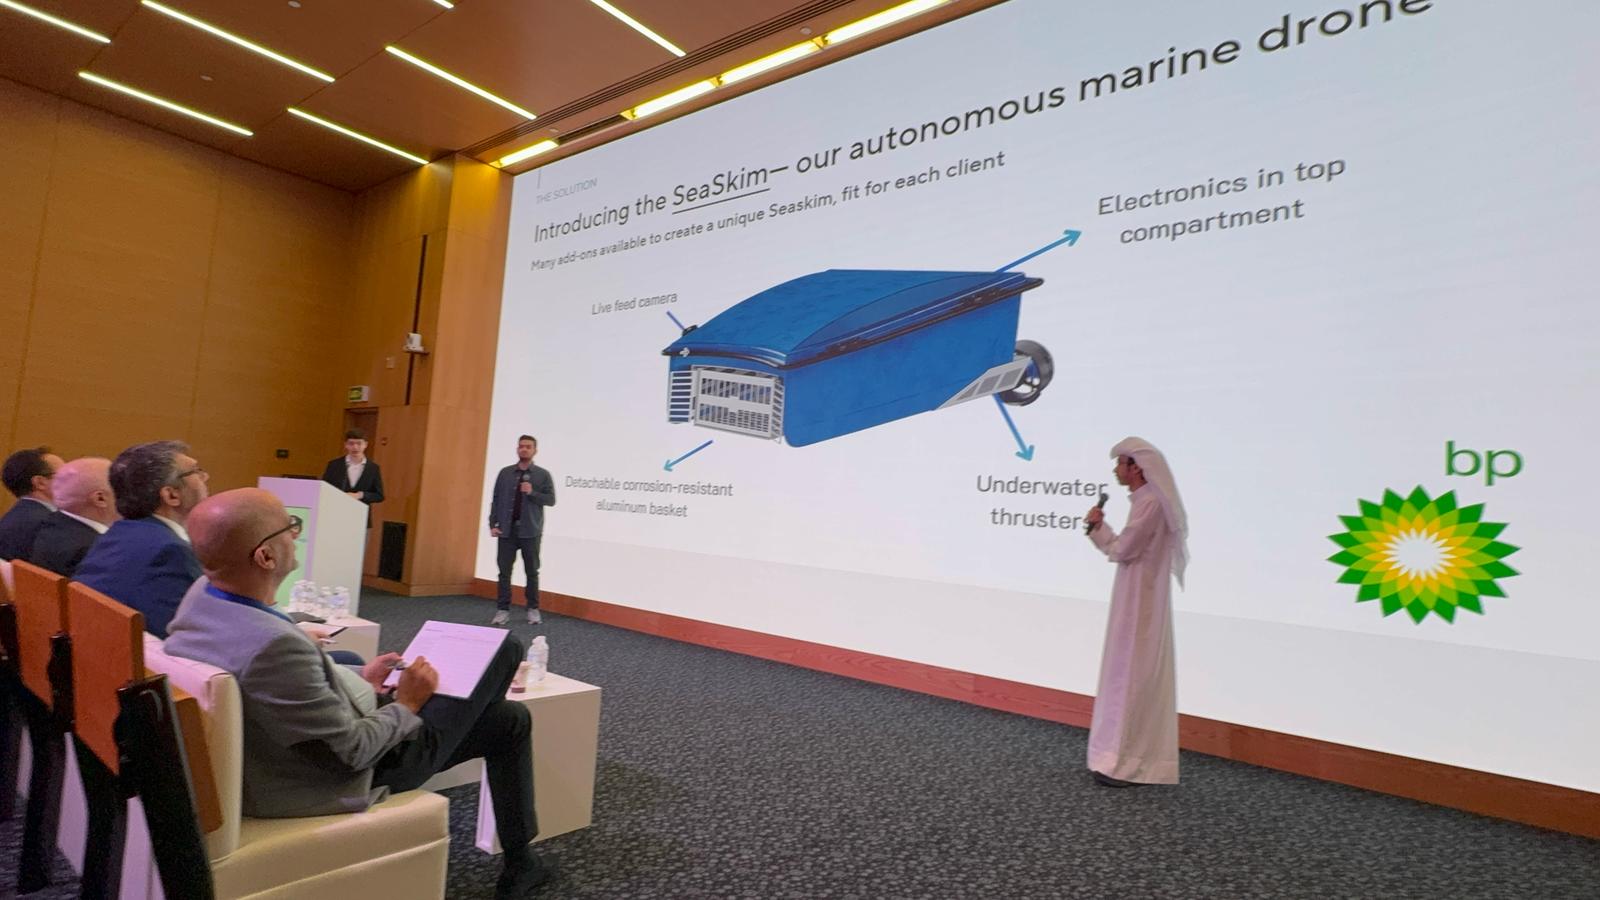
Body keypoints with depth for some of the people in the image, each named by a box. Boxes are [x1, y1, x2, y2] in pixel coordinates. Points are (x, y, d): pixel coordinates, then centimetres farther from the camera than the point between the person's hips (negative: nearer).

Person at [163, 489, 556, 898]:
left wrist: (358, 680, 6)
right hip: (354, 765, -8)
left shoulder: (201, 594, -12)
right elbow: (355, 750, -27)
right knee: (510, 720, 9)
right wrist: (407, 704, -11)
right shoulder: (273, 645, -39)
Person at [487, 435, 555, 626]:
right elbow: (496, 499, 6)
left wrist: (532, 493, -18)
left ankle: (533, 609, 18)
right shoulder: (505, 473, 6)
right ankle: (503, 610, 10)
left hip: (530, 531, -1)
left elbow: (551, 500, -3)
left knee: (532, 572, 7)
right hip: (507, 530, 1)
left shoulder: (543, 475, 1)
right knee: (504, 571, 3)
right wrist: (493, 524, -1)